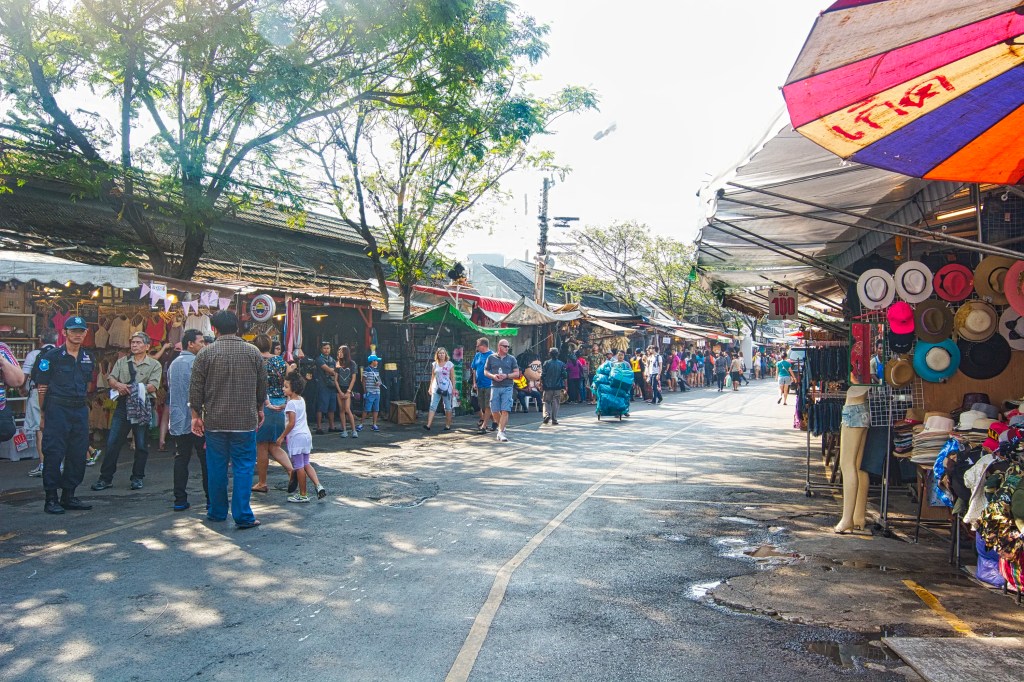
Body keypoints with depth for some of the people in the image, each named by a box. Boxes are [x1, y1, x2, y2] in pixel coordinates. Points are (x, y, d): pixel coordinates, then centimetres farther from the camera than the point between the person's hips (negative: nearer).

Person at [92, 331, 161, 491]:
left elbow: (153, 386, -9)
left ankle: (137, 478, 15)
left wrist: (134, 389, -18)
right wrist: (119, 385, -16)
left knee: (141, 444, 4)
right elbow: (110, 378, 5)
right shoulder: (121, 362, 15)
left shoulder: (154, 365, 4)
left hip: (143, 407, -2)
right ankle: (106, 478, 9)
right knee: (113, 442, 1)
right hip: (123, 406, 3)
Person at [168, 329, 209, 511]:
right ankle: (211, 499, 3)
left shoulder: (173, 364, 13)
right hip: (196, 420, -7)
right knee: (206, 460, 0)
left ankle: (180, 500, 8)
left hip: (177, 421, 7)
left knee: (181, 460, 9)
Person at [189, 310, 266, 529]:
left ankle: (217, 512, 22)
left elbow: (196, 388, -1)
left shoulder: (206, 353, -3)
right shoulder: (253, 352, 0)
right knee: (244, 466, 2)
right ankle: (243, 515, -1)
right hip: (245, 421, 0)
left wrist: (196, 415, 10)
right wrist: (259, 409, 22)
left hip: (214, 421, 0)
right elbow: (262, 386, 8)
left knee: (217, 467, 11)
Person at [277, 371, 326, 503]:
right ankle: (318, 486, 0)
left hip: (296, 437, -8)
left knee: (299, 467, -1)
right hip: (306, 435, 8)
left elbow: (291, 423, -17)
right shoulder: (301, 400, 10)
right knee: (306, 464, 15)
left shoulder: (291, 403, -14)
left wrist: (282, 437, -11)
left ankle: (303, 495, 6)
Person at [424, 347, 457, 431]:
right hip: (436, 388, 2)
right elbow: (432, 377, 13)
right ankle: (428, 425, -14)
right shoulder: (434, 364, 7)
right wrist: (430, 387, 9)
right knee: (433, 406, -7)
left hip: (447, 388, -2)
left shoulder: (449, 364, -1)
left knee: (448, 407, 6)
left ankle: (448, 425, 15)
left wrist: (454, 388, -4)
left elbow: (452, 377, 0)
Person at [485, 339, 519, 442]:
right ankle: (502, 425, 28)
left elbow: (516, 373, 6)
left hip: (507, 388, -1)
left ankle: (501, 432, -7)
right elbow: (486, 371, 12)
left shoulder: (511, 358, 7)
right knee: (494, 410, 2)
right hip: (495, 387, 1)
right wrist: (493, 376, -8)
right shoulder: (491, 358, 9)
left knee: (505, 410, -10)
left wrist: (506, 376, -11)